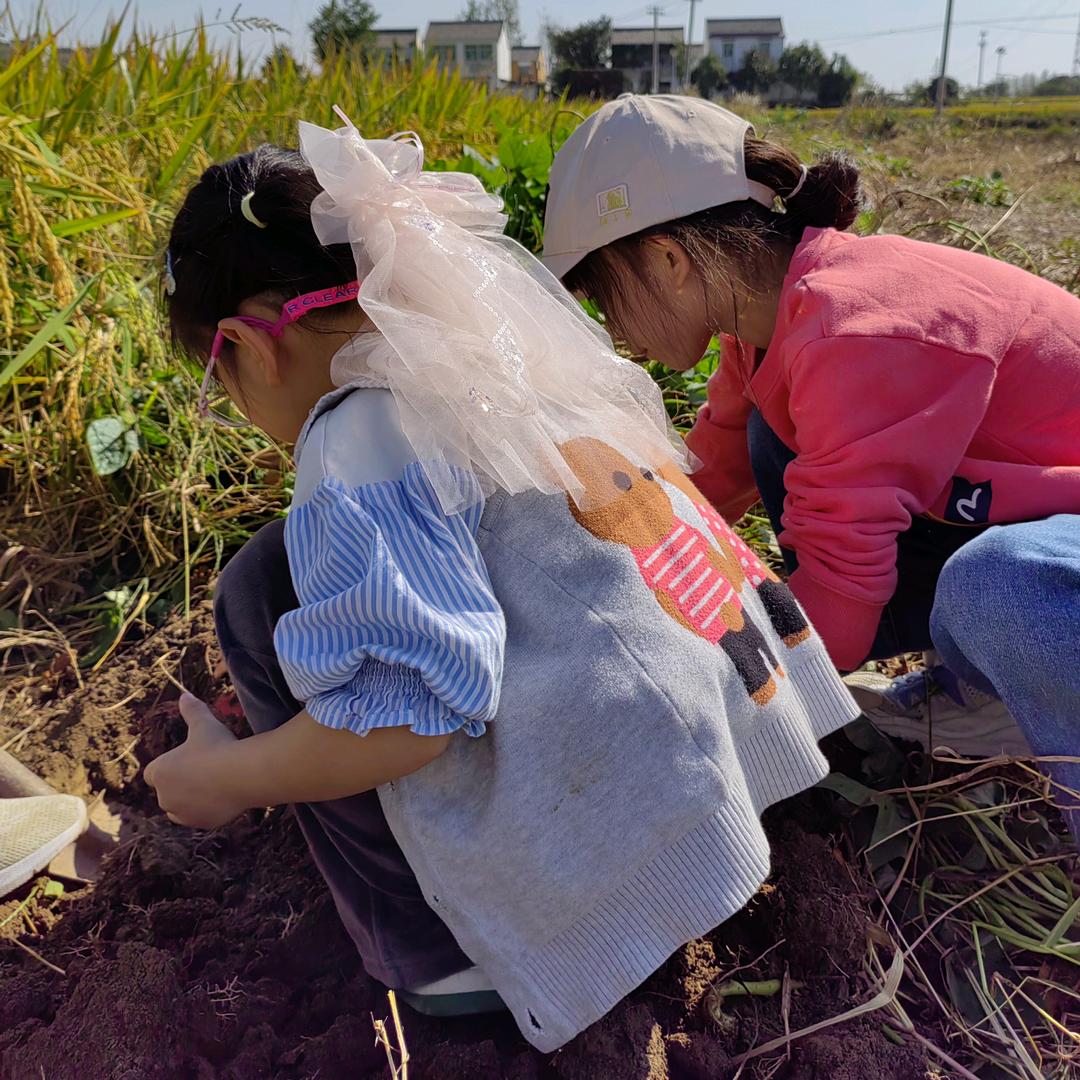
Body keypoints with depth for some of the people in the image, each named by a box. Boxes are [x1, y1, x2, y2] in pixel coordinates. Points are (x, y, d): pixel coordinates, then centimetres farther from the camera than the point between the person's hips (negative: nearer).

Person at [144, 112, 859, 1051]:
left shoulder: (361, 449, -16)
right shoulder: (498, 350, 10)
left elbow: (410, 711, -23)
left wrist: (227, 780, -4)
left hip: (630, 832, -9)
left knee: (268, 593, -5)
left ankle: (441, 952, 3)